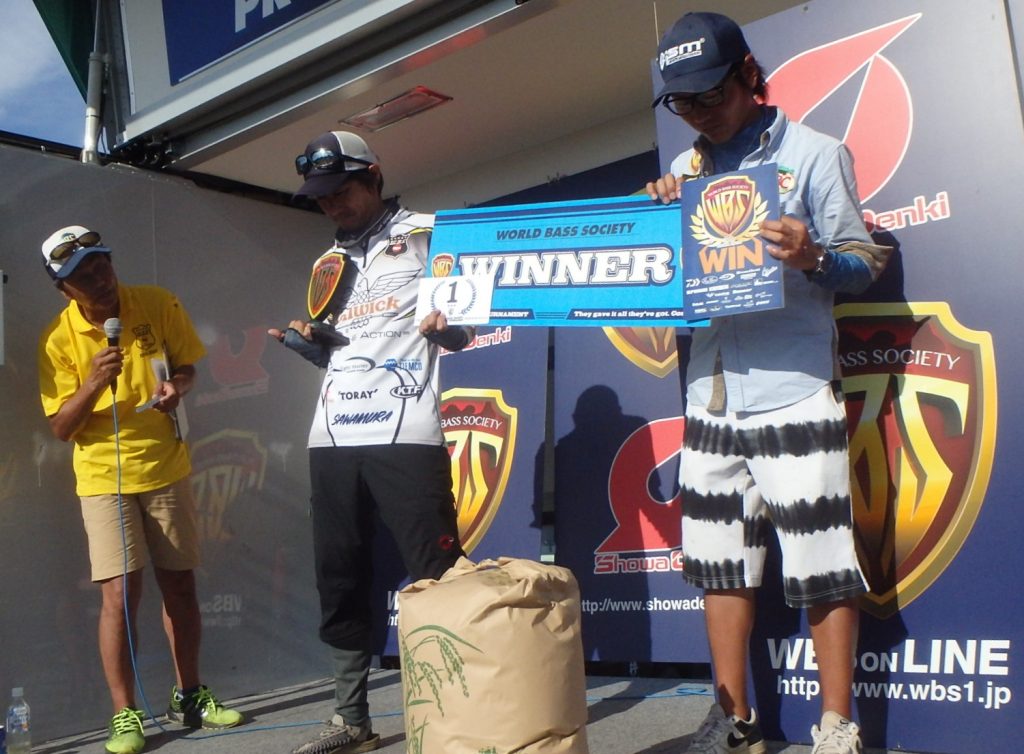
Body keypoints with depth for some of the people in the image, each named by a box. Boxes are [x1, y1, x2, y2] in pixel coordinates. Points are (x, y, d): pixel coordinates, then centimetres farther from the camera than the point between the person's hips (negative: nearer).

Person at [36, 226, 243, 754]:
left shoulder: (158, 305, -7)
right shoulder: (59, 338, -11)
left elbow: (186, 366, 7)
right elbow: (60, 427, -9)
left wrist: (177, 386, -15)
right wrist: (93, 384, -26)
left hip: (167, 468, 3)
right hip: (104, 477, -2)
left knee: (179, 584, 10)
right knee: (120, 592, -9)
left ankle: (188, 696, 25)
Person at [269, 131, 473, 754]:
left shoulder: (425, 234, 7)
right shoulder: (328, 263, 23)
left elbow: (463, 329, 4)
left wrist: (444, 328, -18)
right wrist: (305, 342, 8)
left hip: (405, 433, -6)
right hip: (333, 438, 6)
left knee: (439, 574, -8)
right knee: (341, 579, 7)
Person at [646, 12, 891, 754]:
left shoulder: (814, 153, 0)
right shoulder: (687, 169, 15)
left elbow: (865, 260, -1)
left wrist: (813, 258, -22)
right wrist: (659, 215, -1)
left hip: (795, 395, -5)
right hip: (711, 398, 5)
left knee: (820, 567, -1)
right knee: (720, 561, 10)